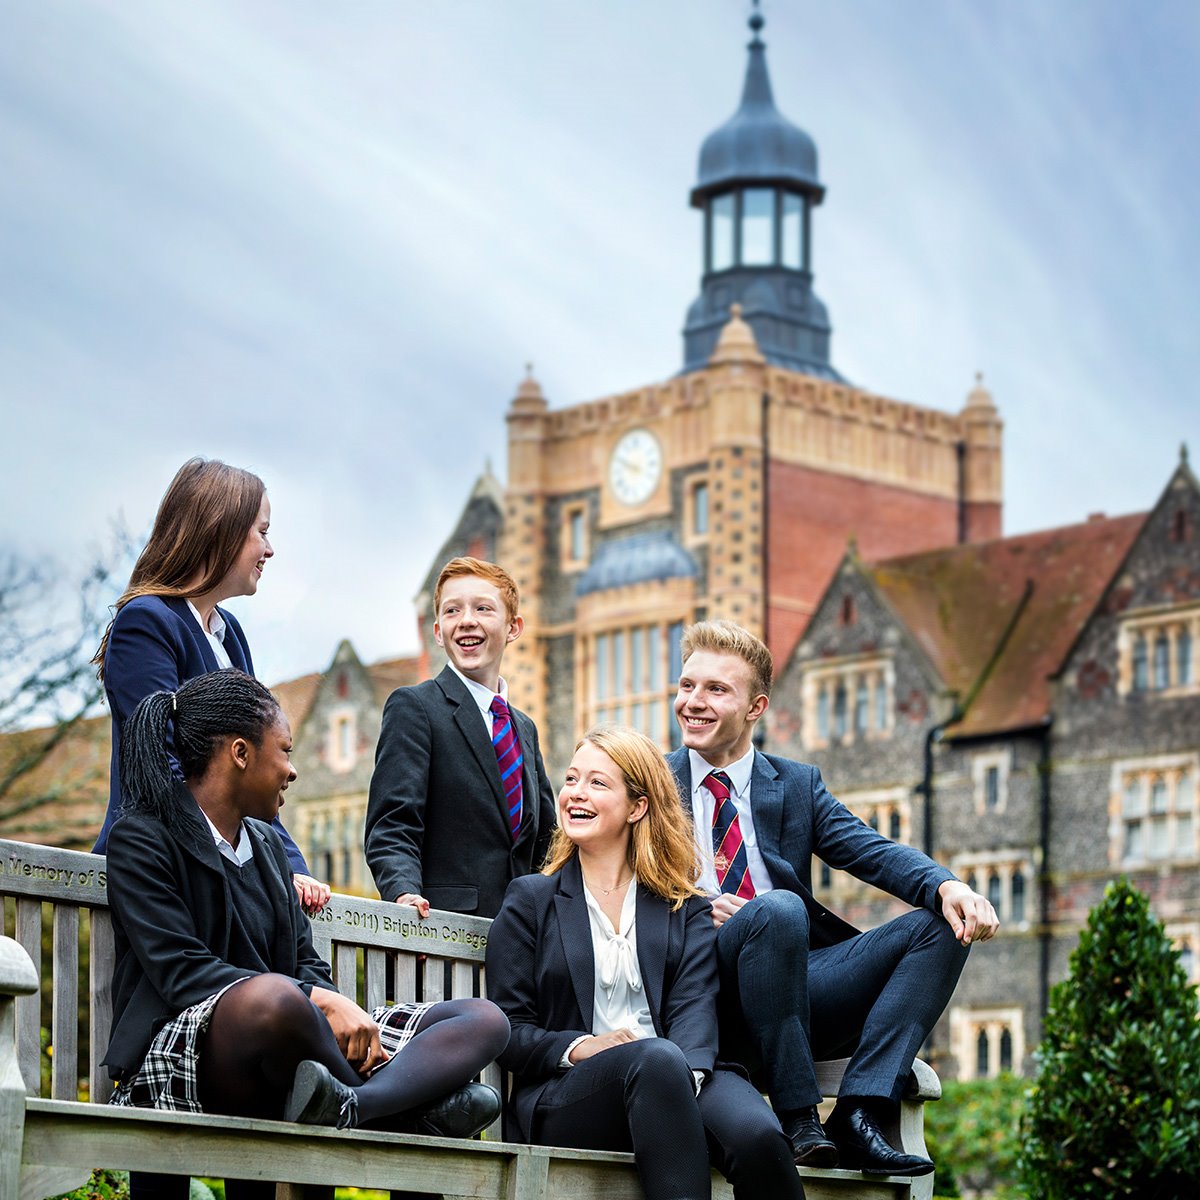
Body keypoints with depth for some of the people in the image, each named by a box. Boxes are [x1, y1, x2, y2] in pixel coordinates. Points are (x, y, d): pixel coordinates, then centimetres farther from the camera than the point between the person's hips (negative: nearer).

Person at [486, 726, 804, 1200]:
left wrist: (688, 1070, -21)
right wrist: (577, 1047, -14)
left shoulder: (684, 909, 20)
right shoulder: (530, 899, 16)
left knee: (758, 1137, -33)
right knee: (657, 1058, -38)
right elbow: (508, 1027, 8)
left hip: (682, 1076, 2)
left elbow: (694, 1005, 2)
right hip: (565, 1097, -2)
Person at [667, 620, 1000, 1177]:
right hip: (707, 997, -5)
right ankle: (798, 1118, -30)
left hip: (800, 986, 5)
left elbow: (874, 852, 4)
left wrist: (948, 886, -17)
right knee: (777, 909, -34)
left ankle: (858, 1114, -25)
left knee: (944, 924, -12)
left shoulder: (796, 785, 18)